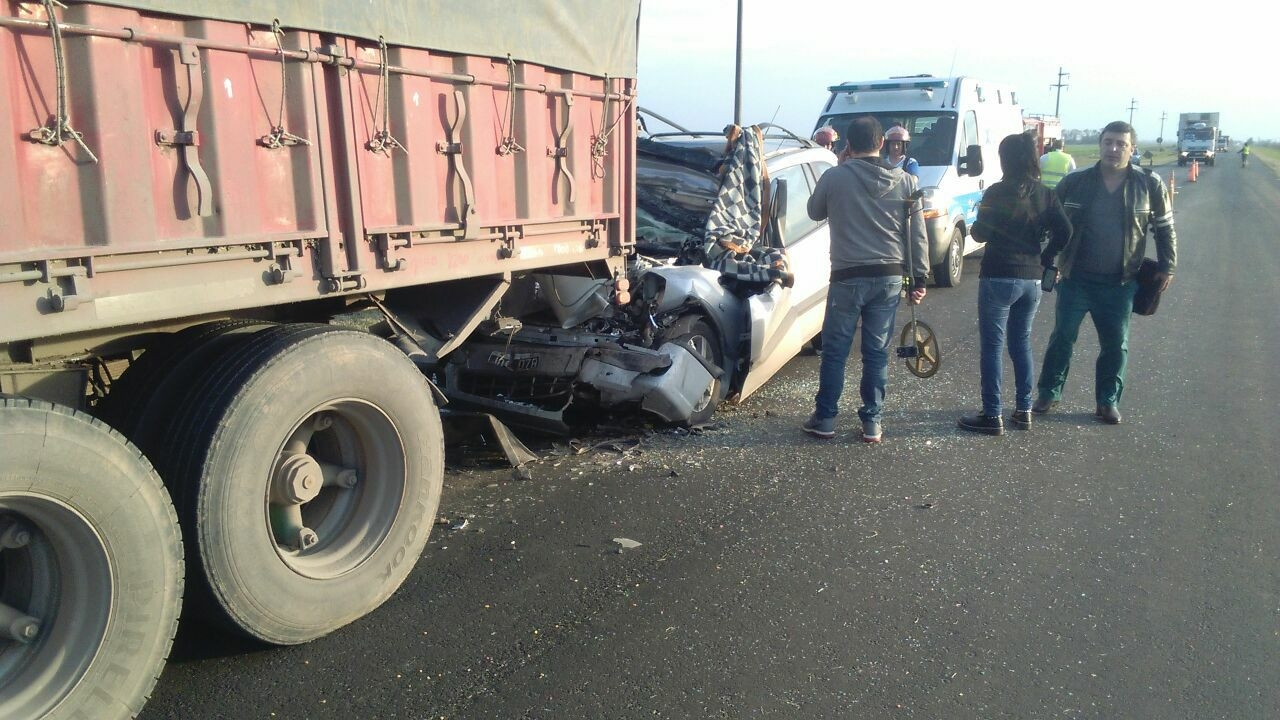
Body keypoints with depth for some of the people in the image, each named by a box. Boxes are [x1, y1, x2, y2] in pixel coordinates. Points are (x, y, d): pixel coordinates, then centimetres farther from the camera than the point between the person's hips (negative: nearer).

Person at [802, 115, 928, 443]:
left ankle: (825, 419, 14)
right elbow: (917, 235, 3)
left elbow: (815, 211, 12)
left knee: (835, 350, 8)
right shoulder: (906, 182, 1)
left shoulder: (834, 177, -7)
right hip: (890, 277, 3)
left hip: (847, 277, -2)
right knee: (877, 352, 9)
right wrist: (920, 278, 10)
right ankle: (872, 421, 14)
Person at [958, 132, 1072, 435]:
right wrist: (1043, 253, 15)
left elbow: (980, 234, -10)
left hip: (998, 279, -5)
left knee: (992, 346, 1)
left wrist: (981, 213, 10)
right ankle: (1024, 410, 22)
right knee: (1022, 343, 17)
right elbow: (1064, 233, 0)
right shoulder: (1046, 195, 3)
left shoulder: (997, 193, -11)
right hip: (1032, 279, 6)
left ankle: (993, 416, 2)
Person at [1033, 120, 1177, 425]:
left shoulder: (1150, 185, -2)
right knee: (1062, 339, 5)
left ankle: (1108, 401, 21)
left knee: (1115, 345, 8)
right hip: (1076, 279, 0)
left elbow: (1164, 228, 7)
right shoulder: (1074, 183, -2)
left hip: (1120, 284, 0)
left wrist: (1167, 266, 2)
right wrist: (1045, 261, 0)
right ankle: (1048, 394, 18)